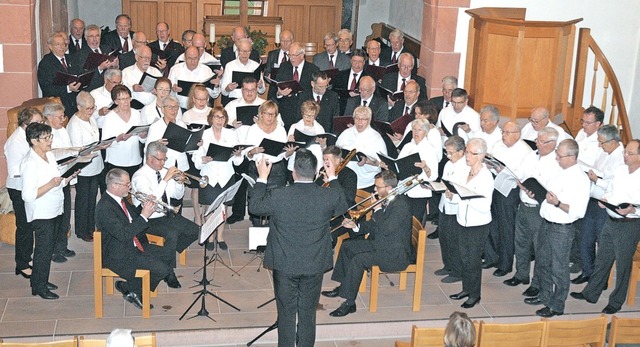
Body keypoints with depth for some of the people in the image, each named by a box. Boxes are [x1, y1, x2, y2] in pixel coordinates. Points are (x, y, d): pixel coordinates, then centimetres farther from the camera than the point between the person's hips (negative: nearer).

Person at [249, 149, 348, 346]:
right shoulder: (329, 196, -15)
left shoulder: (278, 196, -19)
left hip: (285, 264, -1)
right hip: (315, 265, 1)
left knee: (286, 313, 14)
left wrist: (262, 178, 8)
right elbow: (343, 207, 9)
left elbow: (254, 206, 0)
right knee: (308, 313, 16)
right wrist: (333, 178, 17)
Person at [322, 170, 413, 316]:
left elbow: (386, 229, -31)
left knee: (358, 260, -26)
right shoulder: (385, 200, 6)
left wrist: (378, 209, -19)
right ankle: (343, 286, 23)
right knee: (347, 246, 13)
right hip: (379, 244, 11)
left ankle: (349, 303, -19)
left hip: (395, 254, -11)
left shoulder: (401, 204, -23)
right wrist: (356, 226, -1)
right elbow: (373, 225, 15)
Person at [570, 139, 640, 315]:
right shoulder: (619, 169, 3)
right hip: (610, 221, 7)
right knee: (602, 259, 18)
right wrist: (604, 199, -2)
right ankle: (591, 293, 31)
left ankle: (616, 301, 24)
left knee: (623, 264, 8)